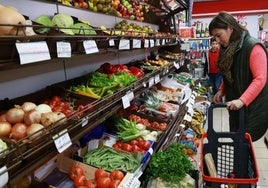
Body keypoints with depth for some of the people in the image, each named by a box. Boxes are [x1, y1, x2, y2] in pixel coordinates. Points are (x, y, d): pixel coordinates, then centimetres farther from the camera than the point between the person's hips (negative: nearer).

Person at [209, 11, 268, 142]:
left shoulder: (253, 47, -16)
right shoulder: (227, 49, 9)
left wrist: (242, 100, -30)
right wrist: (221, 90, 3)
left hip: (253, 107, -7)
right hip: (235, 105, 7)